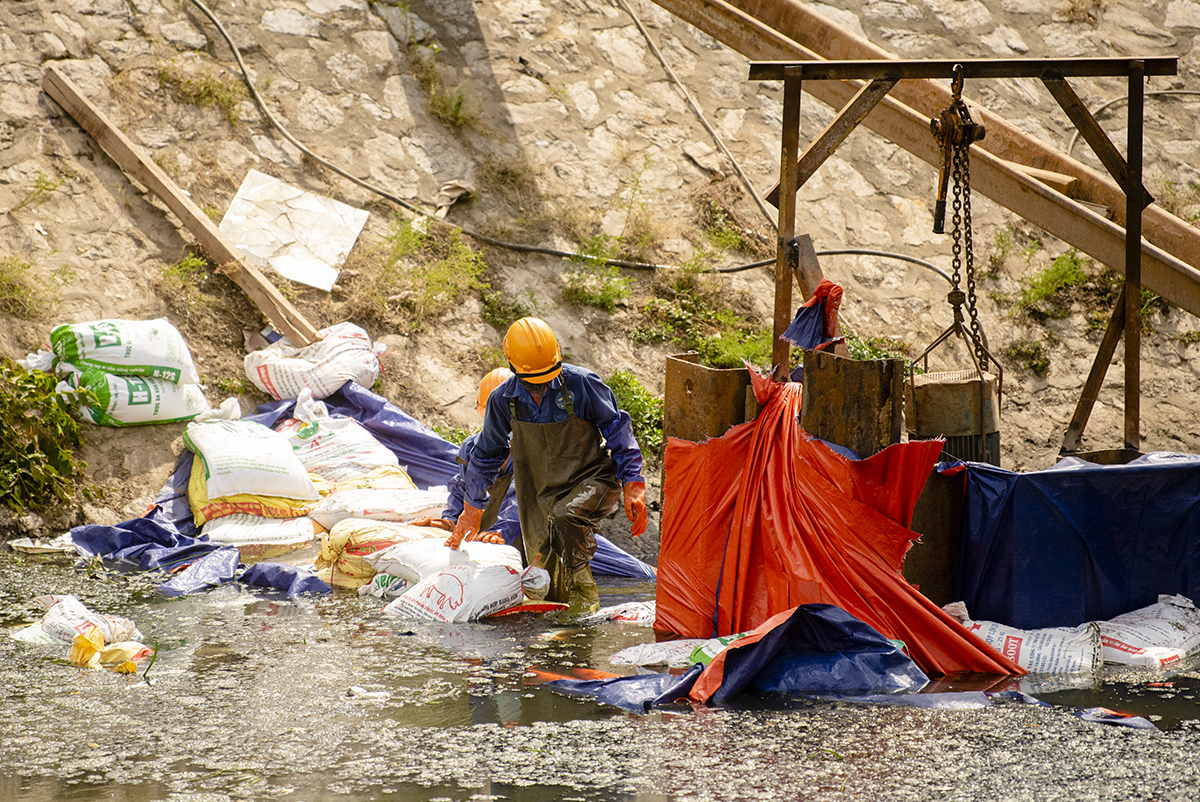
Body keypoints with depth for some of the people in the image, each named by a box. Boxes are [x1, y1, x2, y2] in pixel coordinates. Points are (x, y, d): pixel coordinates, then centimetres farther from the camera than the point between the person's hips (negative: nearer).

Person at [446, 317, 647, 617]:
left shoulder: (581, 384, -17)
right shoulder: (503, 400, -6)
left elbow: (619, 432, -6)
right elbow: (486, 455, 12)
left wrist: (633, 486, -11)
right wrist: (472, 510, 20)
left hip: (592, 479, -4)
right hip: (545, 492, 4)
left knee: (566, 517, -36)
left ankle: (583, 593, -17)